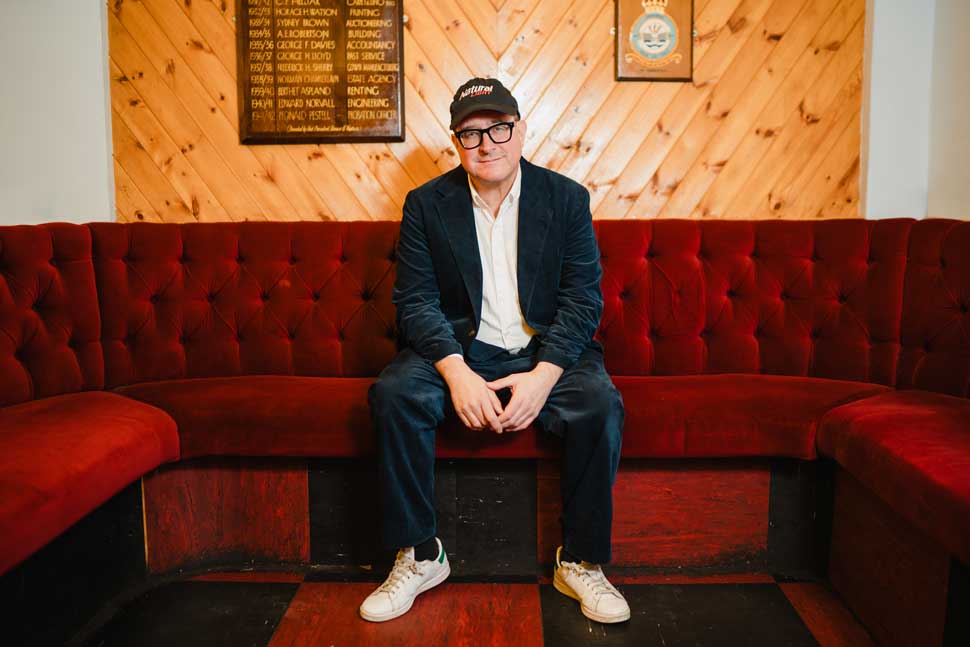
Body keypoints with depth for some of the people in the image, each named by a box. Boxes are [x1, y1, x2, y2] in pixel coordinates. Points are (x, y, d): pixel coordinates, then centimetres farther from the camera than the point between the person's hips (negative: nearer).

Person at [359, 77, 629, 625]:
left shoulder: (567, 198, 1)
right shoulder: (427, 204, 2)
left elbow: (583, 297, -4)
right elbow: (415, 299, -5)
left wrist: (543, 375, -20)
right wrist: (456, 372, -23)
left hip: (547, 350, 0)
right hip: (460, 349, 1)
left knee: (601, 405, -28)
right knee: (393, 394, -26)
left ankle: (581, 562, -8)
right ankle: (420, 557, -9)